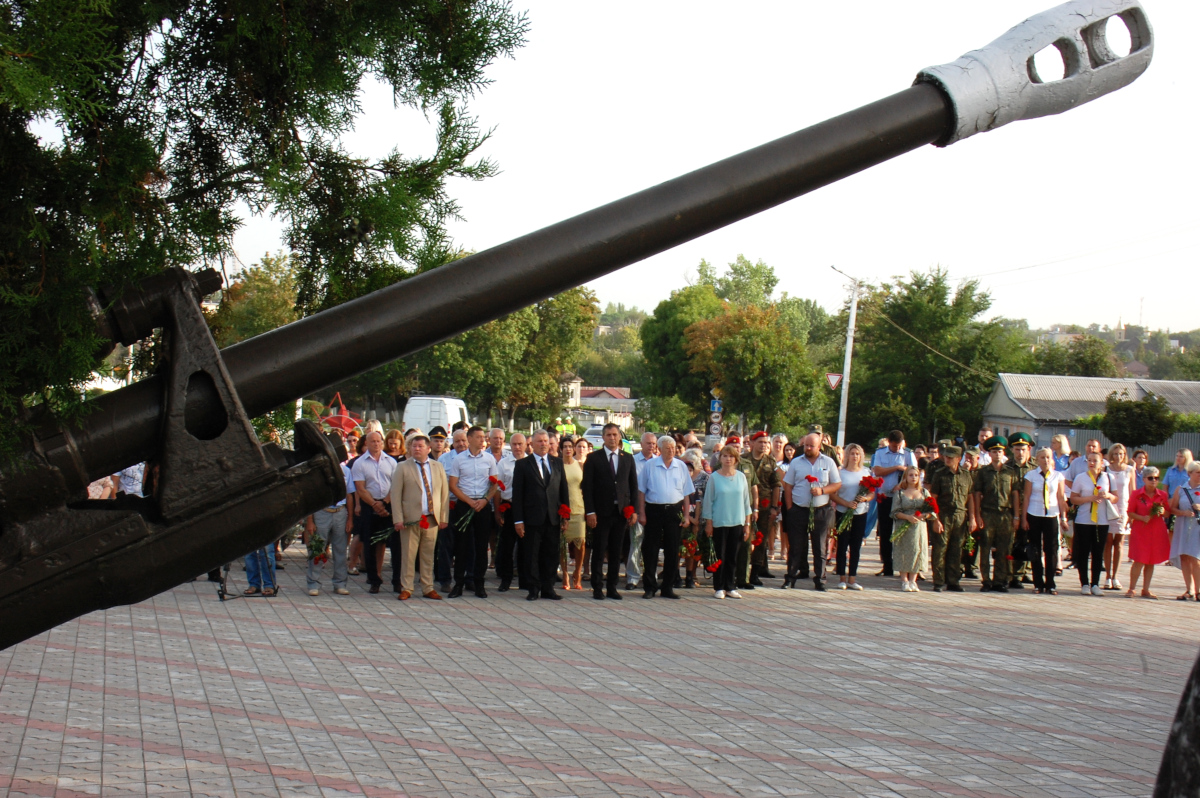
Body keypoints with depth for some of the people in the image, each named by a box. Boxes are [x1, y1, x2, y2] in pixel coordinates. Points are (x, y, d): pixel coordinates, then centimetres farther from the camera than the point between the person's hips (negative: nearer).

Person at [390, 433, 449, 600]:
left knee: (428, 555, 7)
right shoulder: (402, 468, 4)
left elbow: (445, 493, 11)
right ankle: (406, 588, 7)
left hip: (432, 519, 2)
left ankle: (428, 588, 15)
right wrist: (398, 519, -9)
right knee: (408, 555, 0)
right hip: (410, 518, -2)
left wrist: (444, 517, 3)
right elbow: (396, 495, -1)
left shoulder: (438, 467, 12)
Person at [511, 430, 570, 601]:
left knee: (551, 554, 5)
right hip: (532, 518, -3)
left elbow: (564, 489, 12)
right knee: (532, 555, 1)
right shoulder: (523, 465, 2)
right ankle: (534, 589, 9)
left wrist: (566, 515, 5)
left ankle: (548, 588, 13)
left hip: (553, 518, 3)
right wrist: (518, 520, -8)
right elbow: (517, 494, -1)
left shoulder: (557, 463, 12)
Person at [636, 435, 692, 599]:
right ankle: (649, 587, 9)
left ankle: (668, 587, 15)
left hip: (674, 510, 2)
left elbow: (686, 493, 10)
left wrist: (686, 514, 4)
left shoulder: (681, 467, 8)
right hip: (654, 510, -2)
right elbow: (641, 491, 2)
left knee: (673, 550, 6)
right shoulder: (650, 466, 1)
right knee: (650, 549, 0)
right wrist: (641, 513, -4)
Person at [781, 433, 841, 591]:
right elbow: (788, 486, 7)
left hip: (821, 511, 0)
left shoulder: (828, 462, 5)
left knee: (819, 547, 3)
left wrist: (822, 490, -13)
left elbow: (837, 484, 4)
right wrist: (789, 507, -1)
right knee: (796, 546, 4)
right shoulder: (796, 462, 6)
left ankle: (819, 579, 9)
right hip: (799, 510, 0)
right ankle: (791, 576, 11)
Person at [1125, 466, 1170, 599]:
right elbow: (1129, 512, -3)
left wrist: (1162, 512, -10)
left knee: (1151, 562, 8)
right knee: (1139, 561, -7)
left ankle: (1146, 590, 15)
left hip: (1158, 532, 3)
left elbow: (1168, 512, 12)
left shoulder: (1163, 495, 5)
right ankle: (1132, 589, 5)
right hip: (1140, 531, -3)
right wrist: (1142, 518, -18)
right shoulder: (1136, 494, -3)